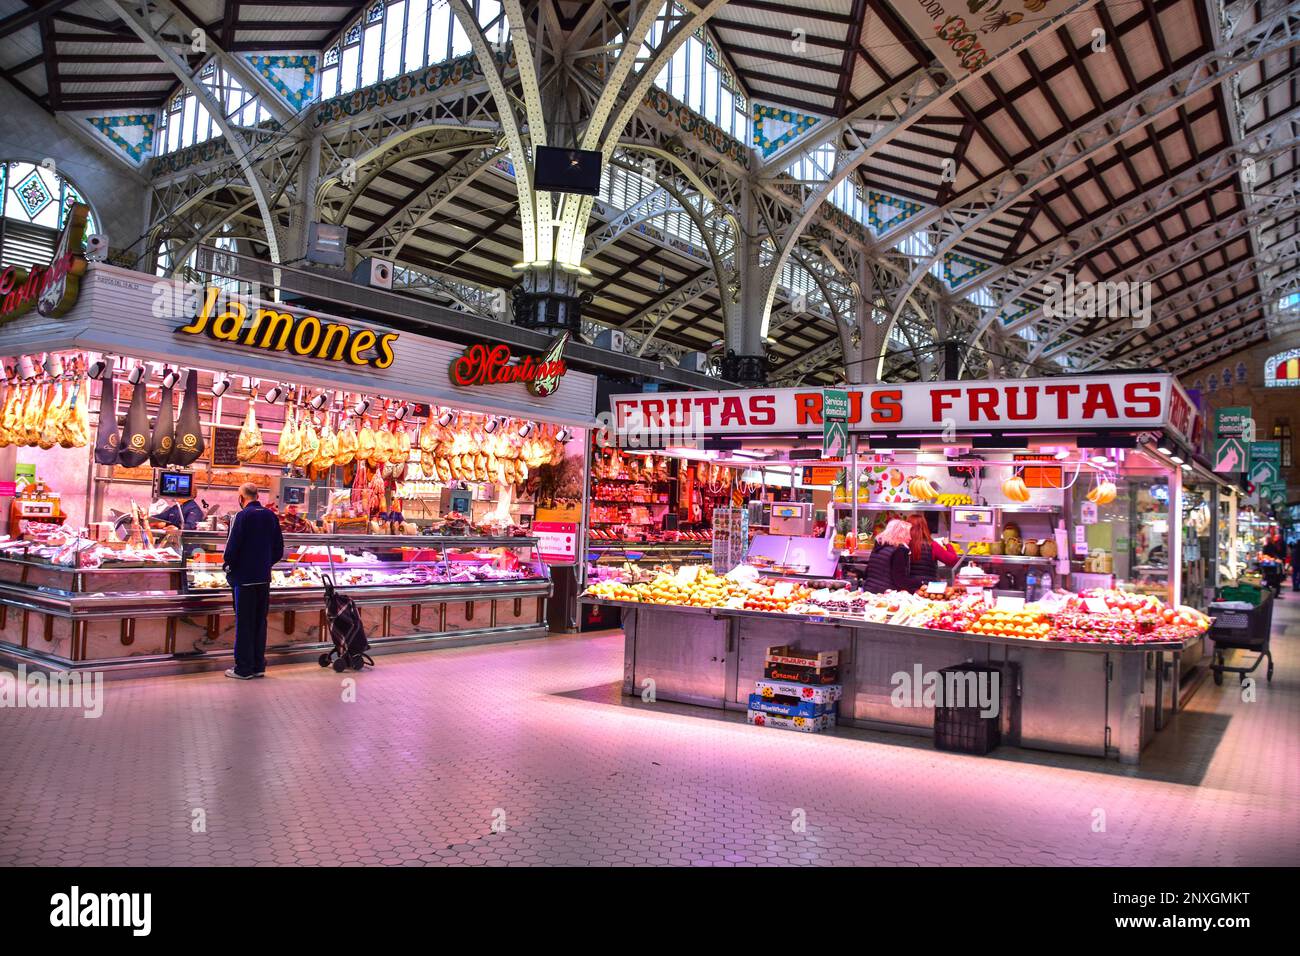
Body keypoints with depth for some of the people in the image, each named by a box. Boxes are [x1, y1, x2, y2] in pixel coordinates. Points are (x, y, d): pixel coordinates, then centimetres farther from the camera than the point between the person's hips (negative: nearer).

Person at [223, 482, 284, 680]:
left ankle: (243, 669, 6)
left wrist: (228, 566, 1)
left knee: (244, 623, 1)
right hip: (264, 578, 6)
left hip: (244, 577, -6)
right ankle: (258, 666, 17)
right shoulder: (271, 516, 5)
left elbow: (233, 546, -16)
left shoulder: (243, 516, -13)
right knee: (260, 622, 12)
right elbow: (279, 549, 8)